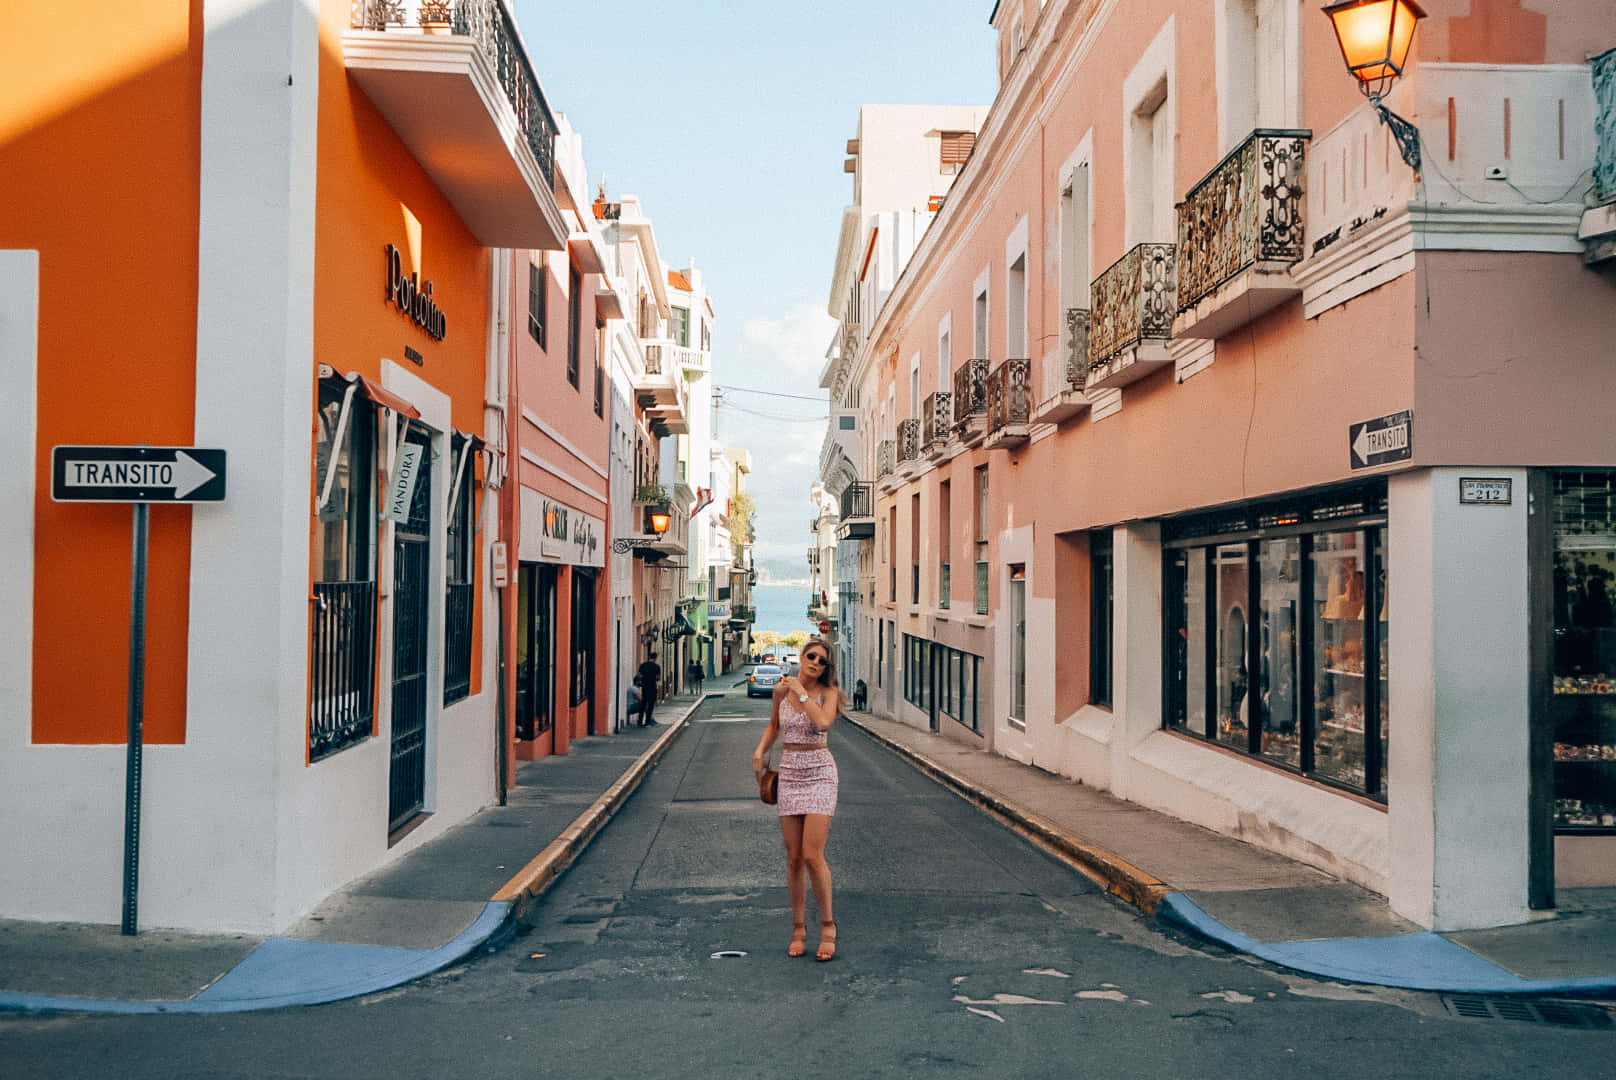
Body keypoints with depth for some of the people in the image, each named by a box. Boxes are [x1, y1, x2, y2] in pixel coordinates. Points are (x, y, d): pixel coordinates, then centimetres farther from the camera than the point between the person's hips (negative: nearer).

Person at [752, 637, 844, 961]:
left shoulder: (828, 692, -6)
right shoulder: (782, 689, 4)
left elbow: (823, 722, -27)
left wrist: (801, 692, -17)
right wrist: (759, 751, 6)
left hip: (820, 774, -4)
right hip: (789, 773, 4)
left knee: (812, 855, -11)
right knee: (793, 858, 5)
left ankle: (828, 925, 6)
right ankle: (798, 928, 17)